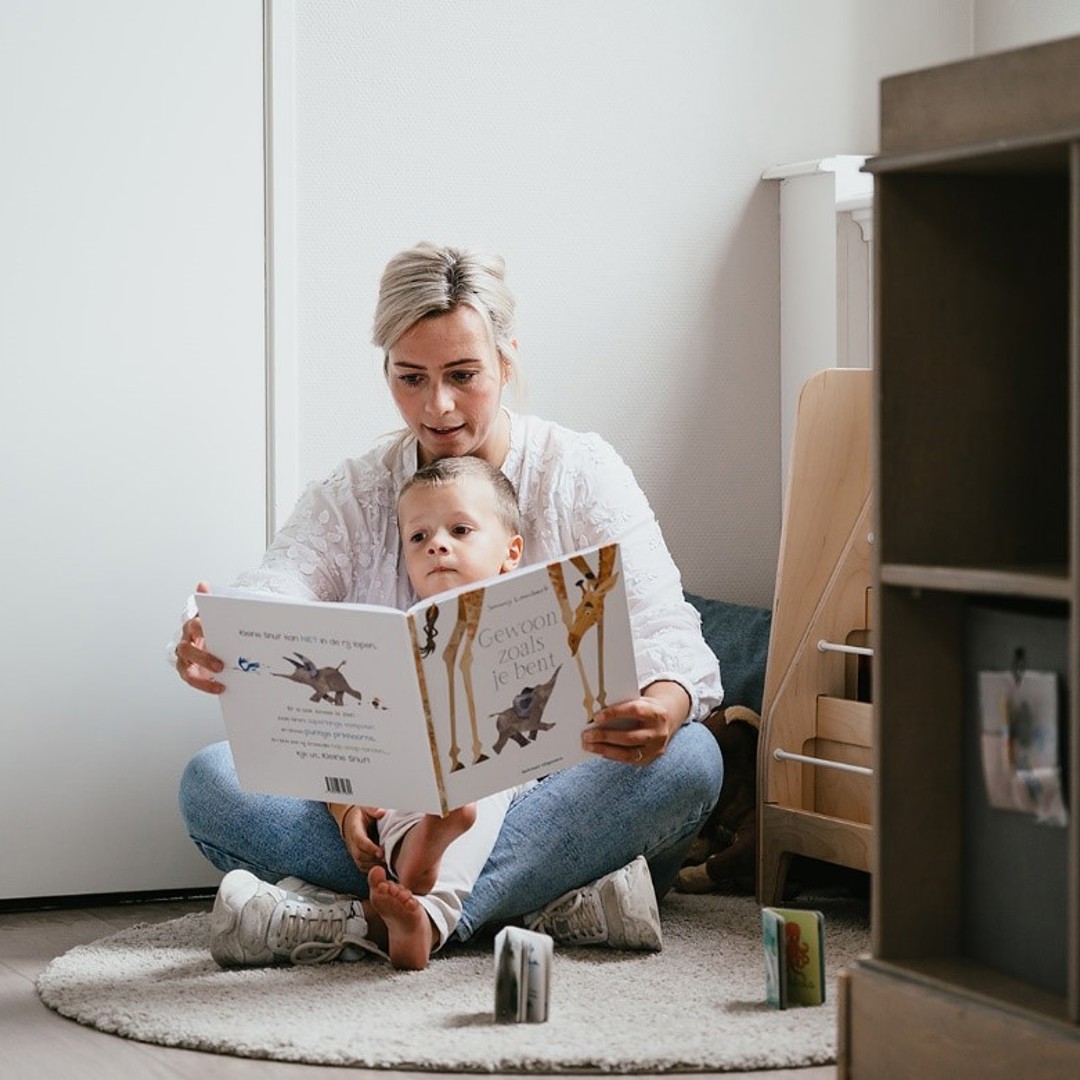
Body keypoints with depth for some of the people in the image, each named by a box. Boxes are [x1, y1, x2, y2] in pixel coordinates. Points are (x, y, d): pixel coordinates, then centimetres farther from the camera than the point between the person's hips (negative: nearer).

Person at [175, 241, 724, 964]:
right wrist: (217, 648, -34)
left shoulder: (582, 473, 4)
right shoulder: (352, 496, 10)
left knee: (687, 757, -33)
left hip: (551, 789, -1)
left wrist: (664, 704, -37)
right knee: (212, 782, -23)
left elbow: (662, 626, -11)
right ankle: (553, 899, -32)